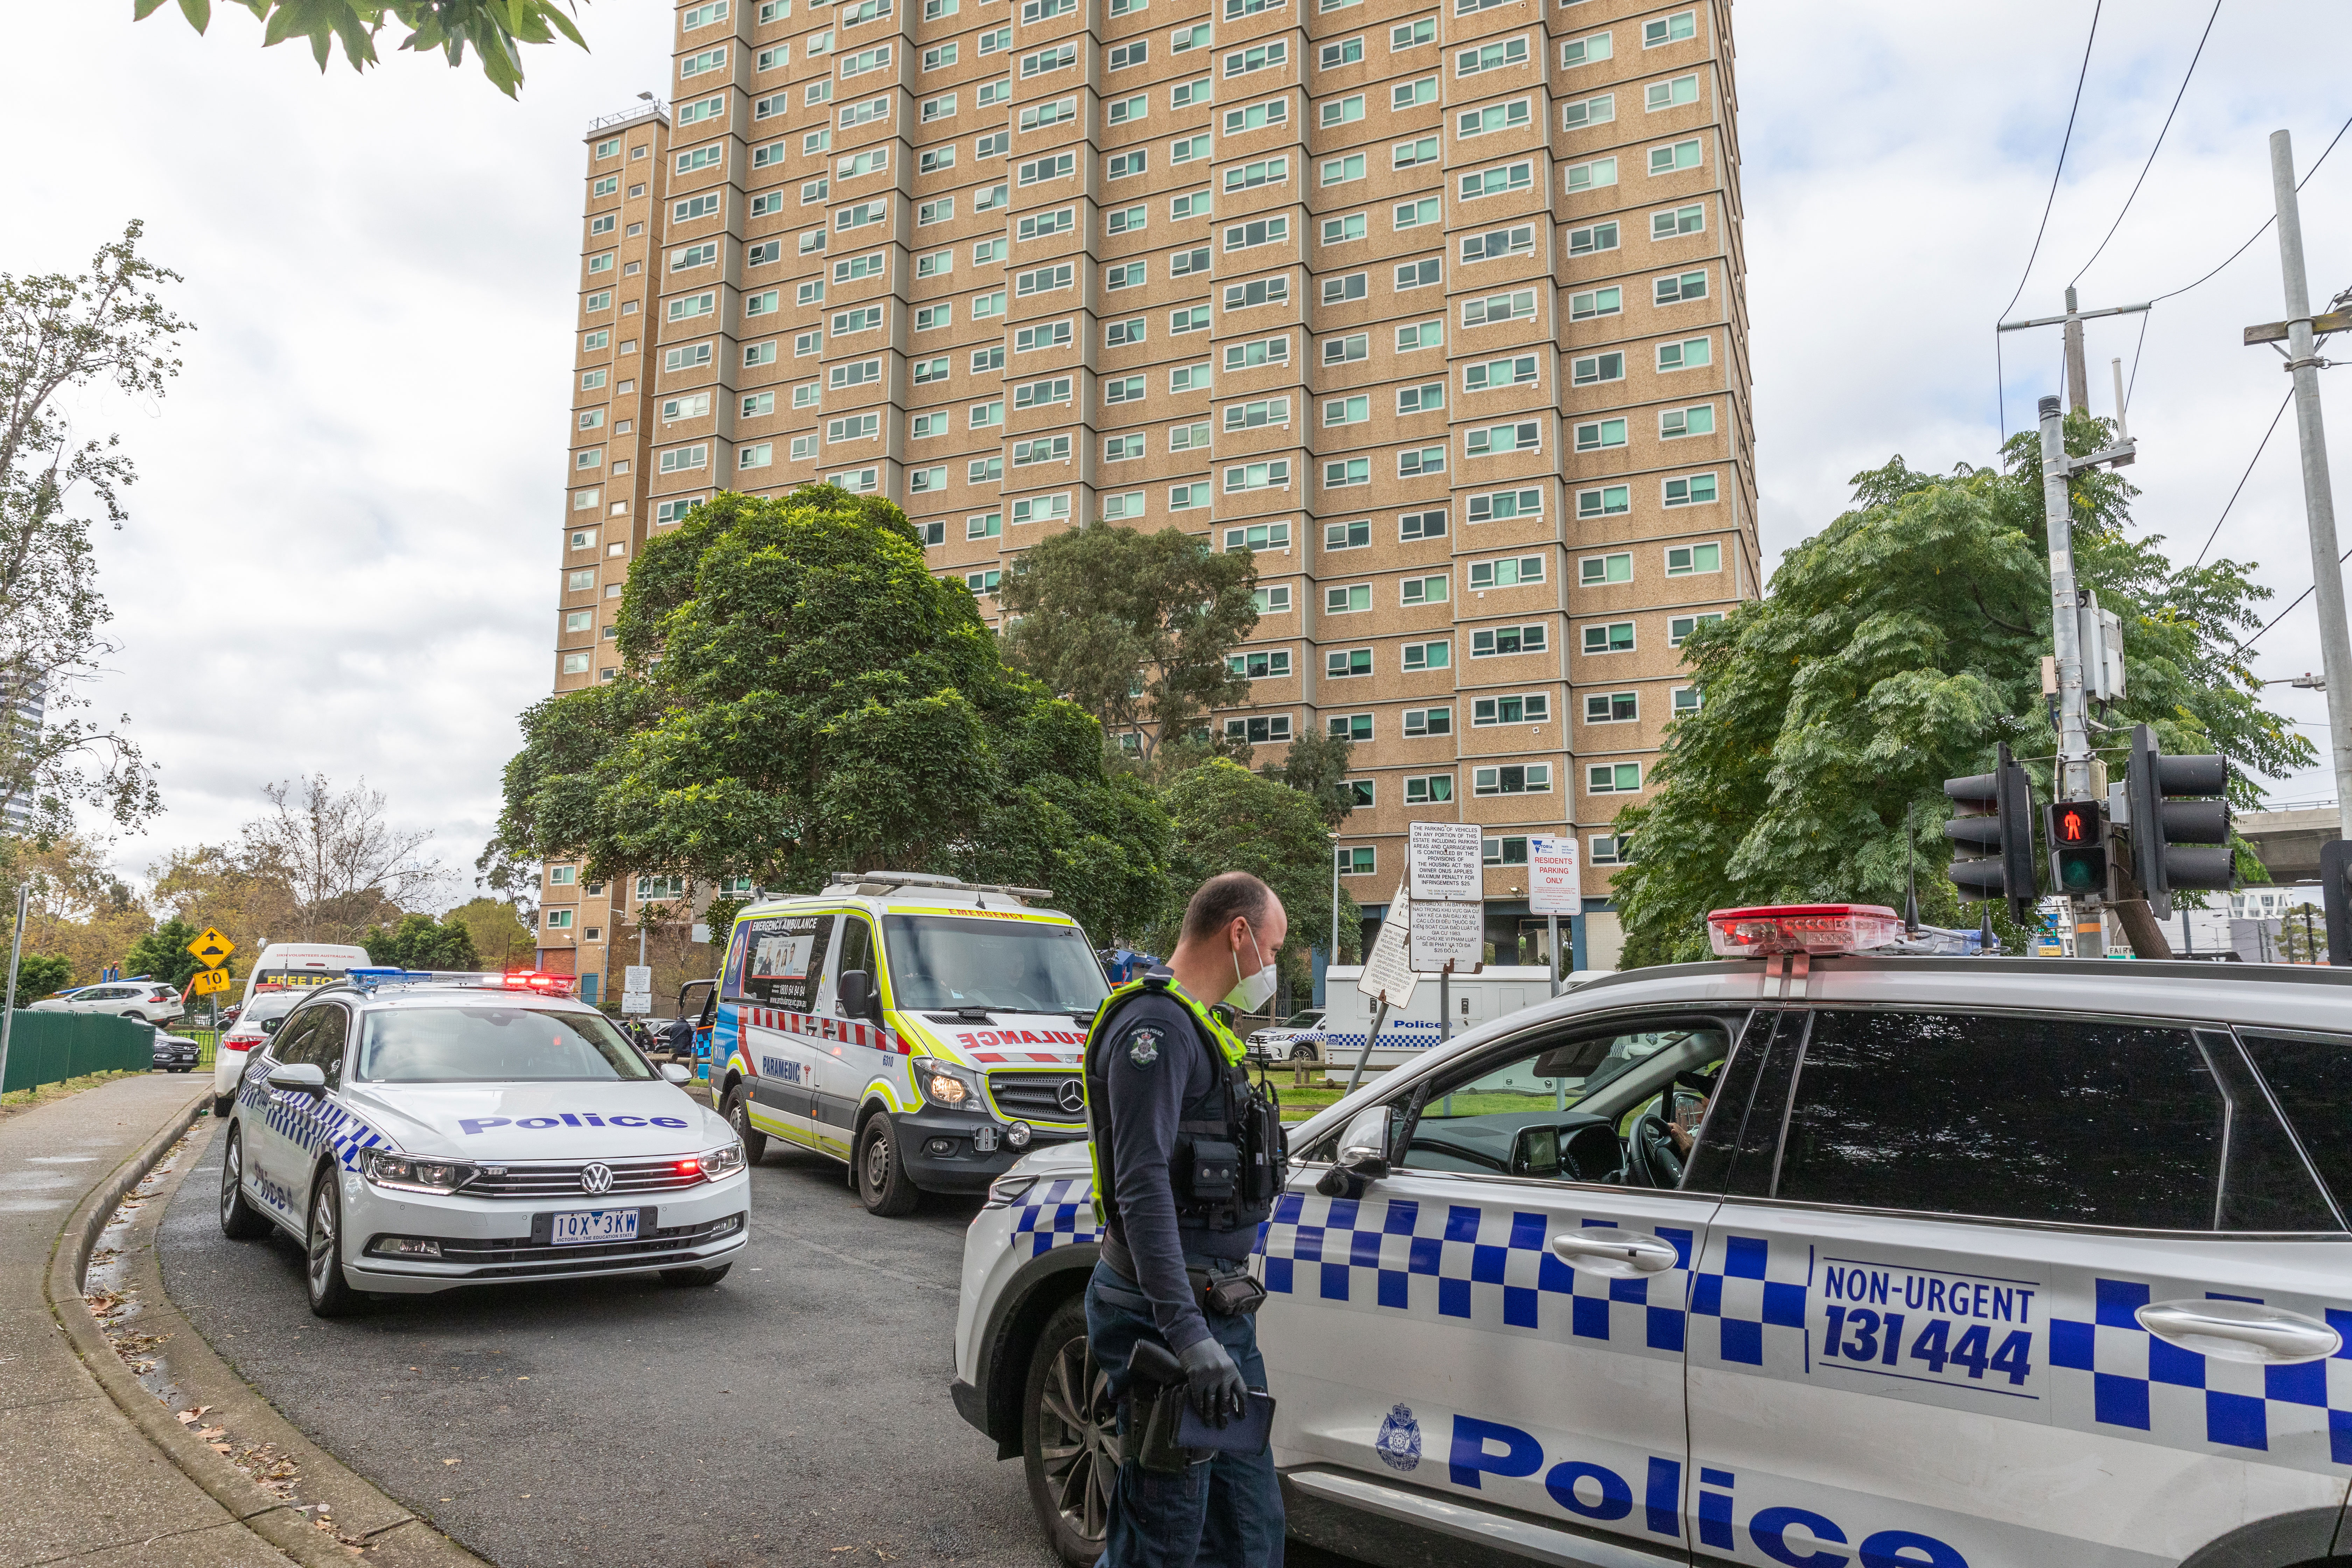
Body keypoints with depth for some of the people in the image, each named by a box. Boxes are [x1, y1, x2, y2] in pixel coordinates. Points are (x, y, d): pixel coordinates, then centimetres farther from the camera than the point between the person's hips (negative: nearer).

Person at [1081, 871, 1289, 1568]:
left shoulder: (1199, 1026, 17)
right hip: (1169, 1310, -10)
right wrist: (1189, 1334, -30)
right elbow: (1142, 1185, -25)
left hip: (1218, 1310, 10)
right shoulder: (1156, 1025, -16)